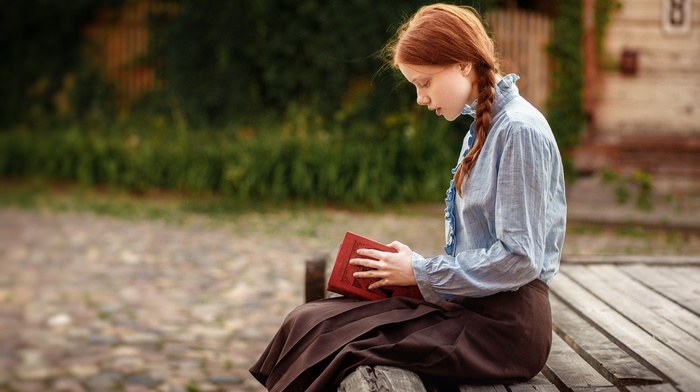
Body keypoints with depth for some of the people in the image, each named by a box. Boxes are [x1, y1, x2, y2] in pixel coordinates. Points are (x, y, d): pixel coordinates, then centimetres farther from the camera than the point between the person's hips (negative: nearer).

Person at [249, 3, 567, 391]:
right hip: (473, 306, 9)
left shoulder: (519, 130, -15)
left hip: (505, 326, -9)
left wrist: (420, 272, -11)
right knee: (307, 322, -4)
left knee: (323, 340, -16)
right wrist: (412, 265, 4)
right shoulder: (483, 126, 14)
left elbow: (518, 259, -18)